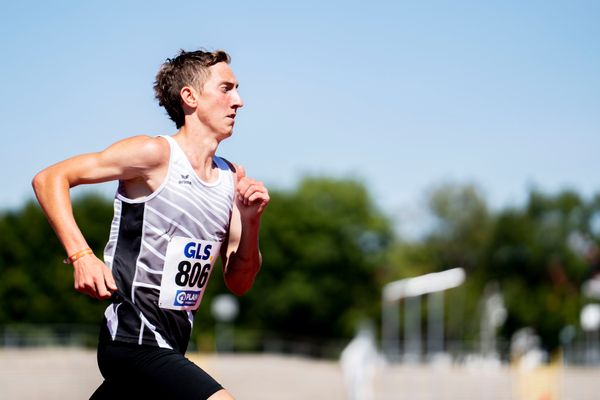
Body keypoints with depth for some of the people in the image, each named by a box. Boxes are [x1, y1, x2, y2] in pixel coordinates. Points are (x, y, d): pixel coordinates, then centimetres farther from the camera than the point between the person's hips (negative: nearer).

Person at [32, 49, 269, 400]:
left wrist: (250, 222, -5)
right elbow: (50, 179, -9)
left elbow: (239, 283, 12)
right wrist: (81, 255, -20)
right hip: (134, 342, -8)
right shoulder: (156, 154, -10)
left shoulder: (231, 177, 10)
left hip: (169, 349, 8)